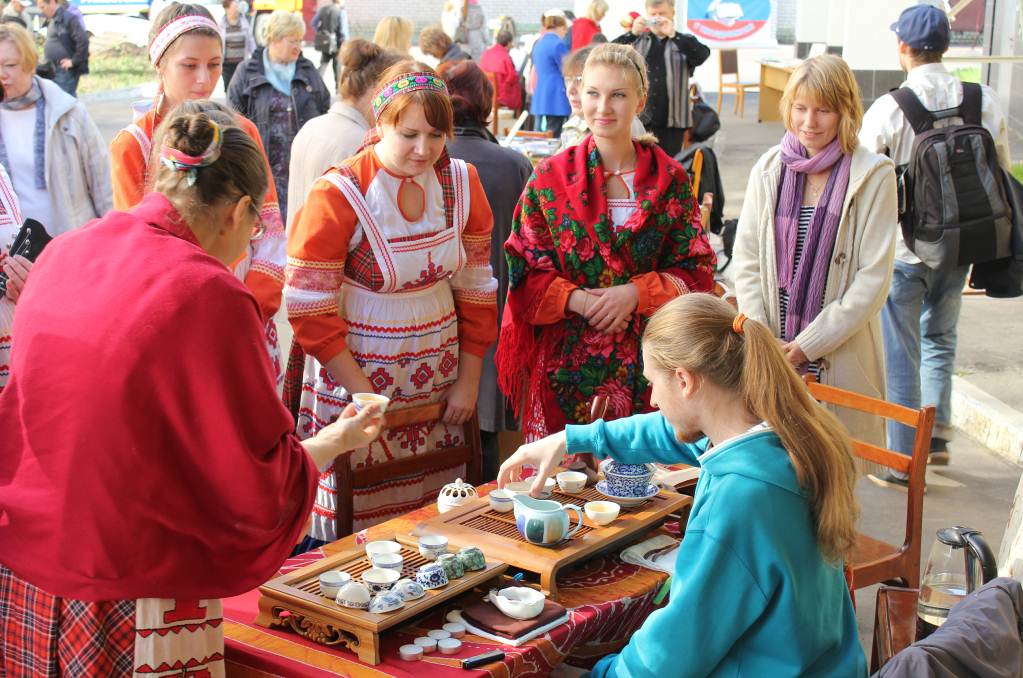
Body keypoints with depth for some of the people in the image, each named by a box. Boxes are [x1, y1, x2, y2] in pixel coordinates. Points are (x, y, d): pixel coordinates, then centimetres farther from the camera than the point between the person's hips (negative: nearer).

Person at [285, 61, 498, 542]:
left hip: (438, 372, 4)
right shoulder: (339, 195, -15)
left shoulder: (461, 183, 1)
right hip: (355, 371, -4)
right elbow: (309, 309, -14)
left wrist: (468, 380, 5)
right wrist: (364, 394, -14)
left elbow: (476, 288, 8)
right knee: (357, 520, 0)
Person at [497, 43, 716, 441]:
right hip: (567, 361, 0)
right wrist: (578, 300, -14)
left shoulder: (670, 180, 3)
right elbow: (524, 270, 2)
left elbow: (697, 271, 3)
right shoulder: (551, 178, 2)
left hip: (647, 366, 1)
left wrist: (635, 293, -13)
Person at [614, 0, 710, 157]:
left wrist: (673, 35, -19)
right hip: (639, 119, 1)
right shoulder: (637, 41, 9)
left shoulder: (683, 42, 6)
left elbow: (702, 55, -14)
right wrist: (632, 33, -16)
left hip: (671, 122, -1)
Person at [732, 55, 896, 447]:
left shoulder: (874, 176, -4)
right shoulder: (768, 169, 7)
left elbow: (874, 278, -7)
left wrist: (809, 345, -10)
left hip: (841, 356, -3)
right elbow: (746, 260, 7)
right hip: (769, 356, 3)